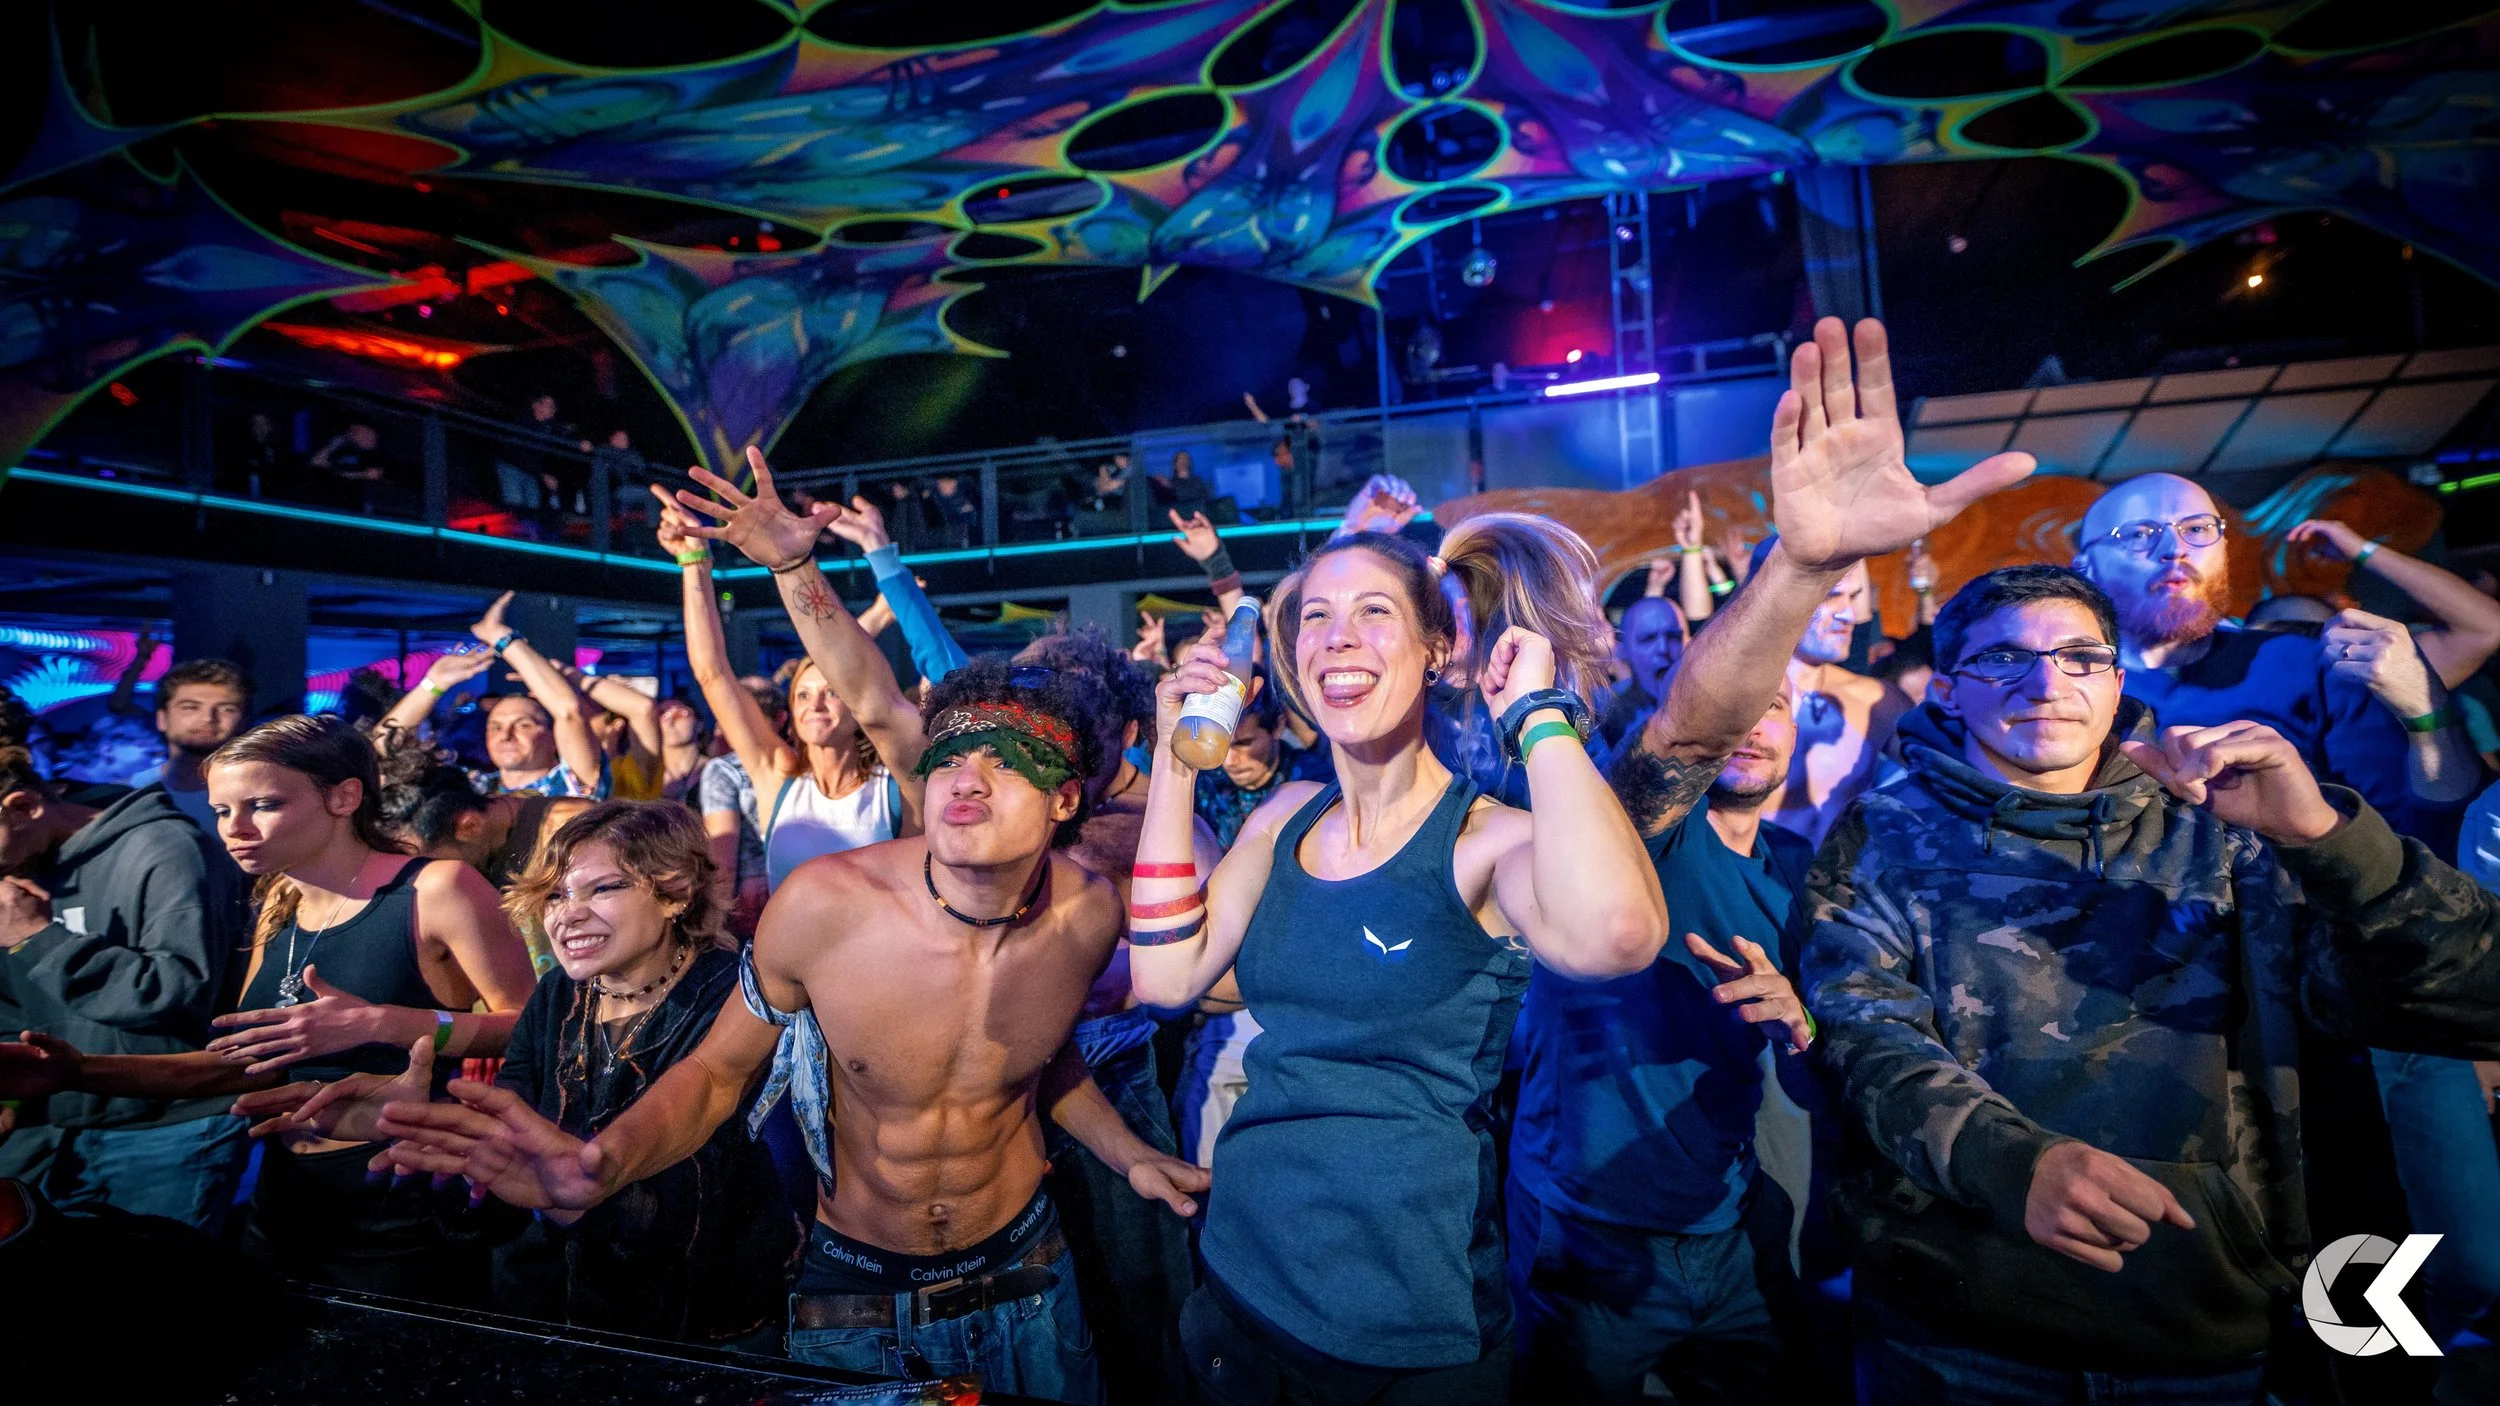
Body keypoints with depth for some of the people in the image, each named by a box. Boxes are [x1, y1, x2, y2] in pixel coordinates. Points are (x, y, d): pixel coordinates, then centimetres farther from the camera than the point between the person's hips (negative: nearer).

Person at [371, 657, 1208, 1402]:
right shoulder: (821, 905, -25)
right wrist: (600, 1167, -26)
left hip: (1023, 1279, 2)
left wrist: (1126, 1151, -2)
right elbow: (716, 1072, -9)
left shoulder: (1088, 914, -17)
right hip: (851, 1294, -2)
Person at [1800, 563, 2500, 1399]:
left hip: (2214, 1326, 3)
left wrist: (2323, 832, -20)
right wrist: (2012, 1158, -32)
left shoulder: (2220, 836, 5)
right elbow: (1867, 1034, -13)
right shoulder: (1886, 838, -2)